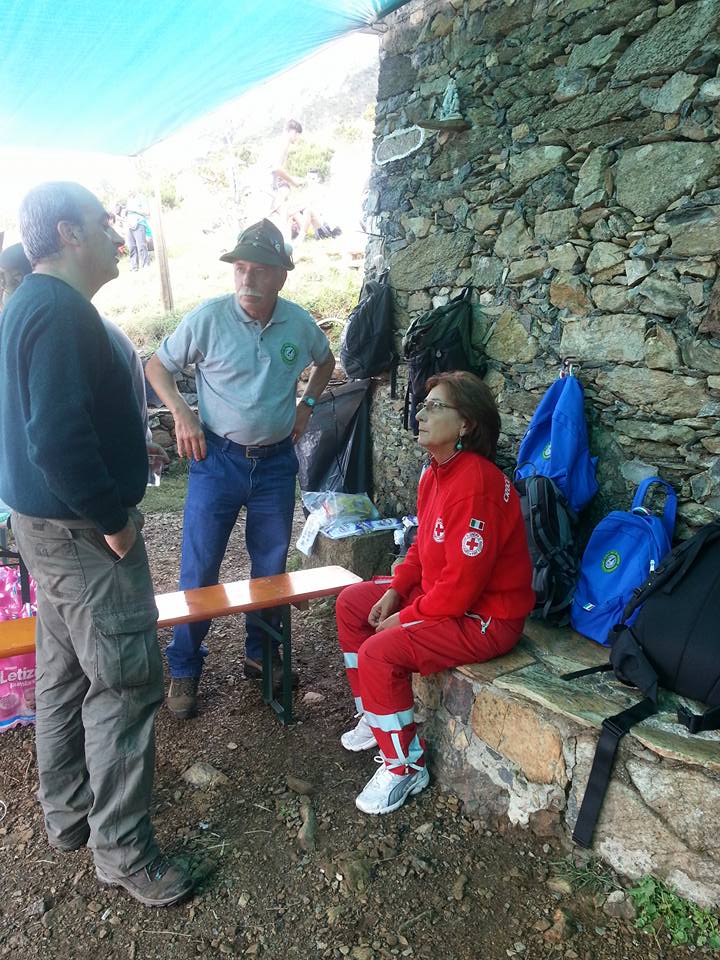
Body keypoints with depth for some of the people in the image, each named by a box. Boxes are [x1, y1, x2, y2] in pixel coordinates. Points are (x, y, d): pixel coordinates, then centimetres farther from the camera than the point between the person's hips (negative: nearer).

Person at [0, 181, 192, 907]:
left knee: (65, 670, 19)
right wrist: (112, 518, -19)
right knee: (126, 680, 0)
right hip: (78, 526, -11)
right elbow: (59, 437, -28)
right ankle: (120, 848, 15)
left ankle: (66, 814, 36)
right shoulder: (61, 311, -19)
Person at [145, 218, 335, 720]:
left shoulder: (299, 322, -2)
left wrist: (307, 404, 7)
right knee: (200, 569, 2)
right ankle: (184, 670, 20)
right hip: (218, 458, -3)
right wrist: (181, 412, -14)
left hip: (277, 461, 3)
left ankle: (262, 654, 34)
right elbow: (157, 367, 1)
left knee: (271, 566, 13)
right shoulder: (208, 317, -11)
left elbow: (326, 361, 19)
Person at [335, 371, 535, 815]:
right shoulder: (437, 472, 3)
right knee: (352, 603, 13)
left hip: (486, 616, -10)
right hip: (439, 591, 10)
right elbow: (424, 545, 14)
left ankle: (406, 767, 0)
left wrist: (406, 617, -16)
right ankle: (376, 716, 26)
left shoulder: (475, 484, -28)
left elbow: (463, 582, -28)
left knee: (380, 652, -24)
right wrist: (394, 591, 2)